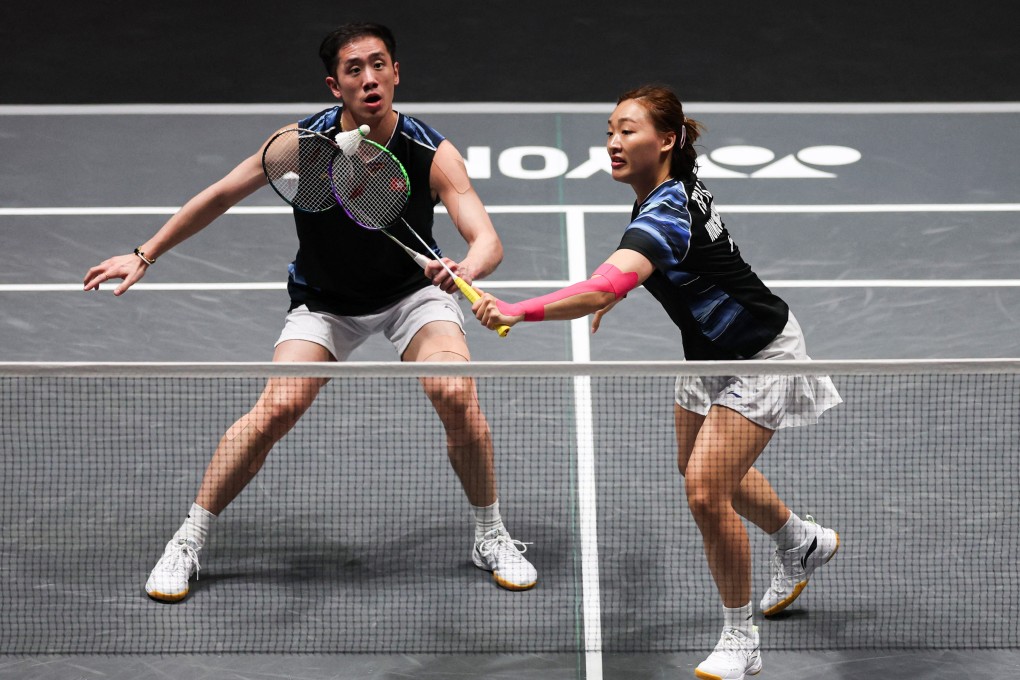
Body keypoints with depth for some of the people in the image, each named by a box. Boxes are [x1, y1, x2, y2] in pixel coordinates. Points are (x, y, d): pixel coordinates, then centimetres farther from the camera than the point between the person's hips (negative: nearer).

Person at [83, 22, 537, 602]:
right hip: (324, 301, 0)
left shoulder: (433, 154, -24)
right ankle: (188, 543, -5)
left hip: (412, 291, 0)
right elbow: (220, 197, -7)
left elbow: (488, 241, -31)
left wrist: (465, 269, -54)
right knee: (279, 406, -21)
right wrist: (145, 255, -6)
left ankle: (492, 538, -1)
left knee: (456, 393, -25)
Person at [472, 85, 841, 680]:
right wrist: (620, 292, 10)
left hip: (760, 357, -10)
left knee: (705, 492, -19)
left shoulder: (666, 213, -35)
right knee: (698, 469, 26)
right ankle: (803, 543, 54)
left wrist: (520, 310, -61)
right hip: (709, 354, 11)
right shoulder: (672, 186, -6)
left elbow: (604, 287, -52)